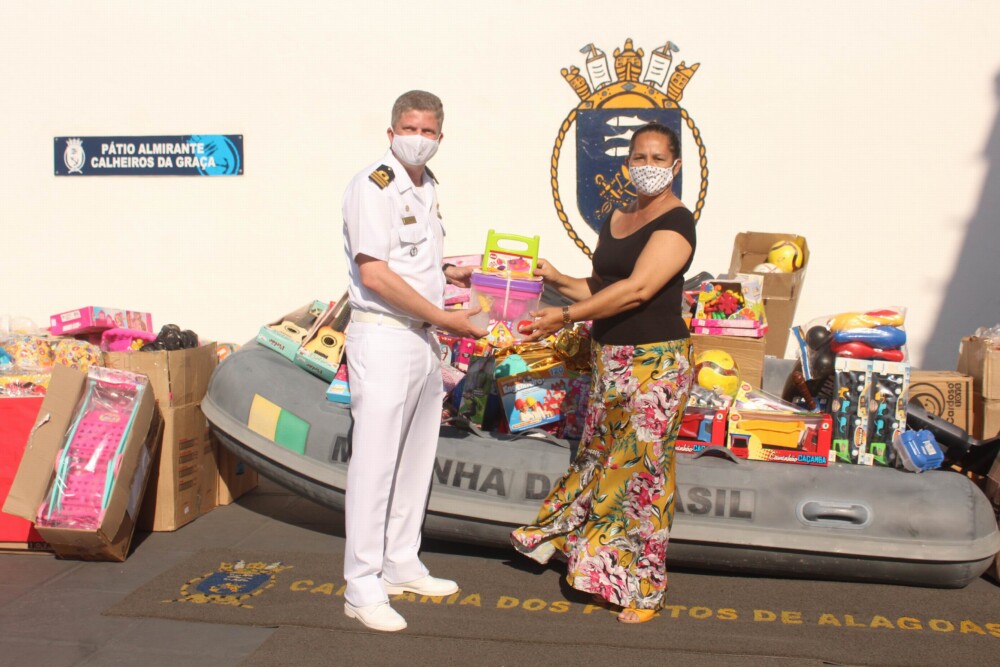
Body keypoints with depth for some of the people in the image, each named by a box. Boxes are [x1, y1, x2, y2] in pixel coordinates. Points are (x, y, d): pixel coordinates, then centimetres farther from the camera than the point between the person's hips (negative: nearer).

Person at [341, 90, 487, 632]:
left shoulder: (425, 186, 14)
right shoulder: (373, 186, -13)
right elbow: (375, 275, -20)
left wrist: (450, 273, 7)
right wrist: (445, 318, -17)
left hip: (423, 339, 9)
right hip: (383, 338, -9)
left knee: (416, 460, 15)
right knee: (374, 464, -4)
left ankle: (402, 566, 29)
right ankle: (362, 589, 6)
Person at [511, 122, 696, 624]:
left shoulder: (676, 223, -12)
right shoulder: (615, 220, 13)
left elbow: (637, 290, -21)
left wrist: (565, 317, -21)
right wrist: (559, 281, 4)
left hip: (656, 362, -7)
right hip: (608, 358, 8)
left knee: (642, 469, -1)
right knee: (597, 457, 14)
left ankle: (643, 588, 12)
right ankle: (597, 564, 32)